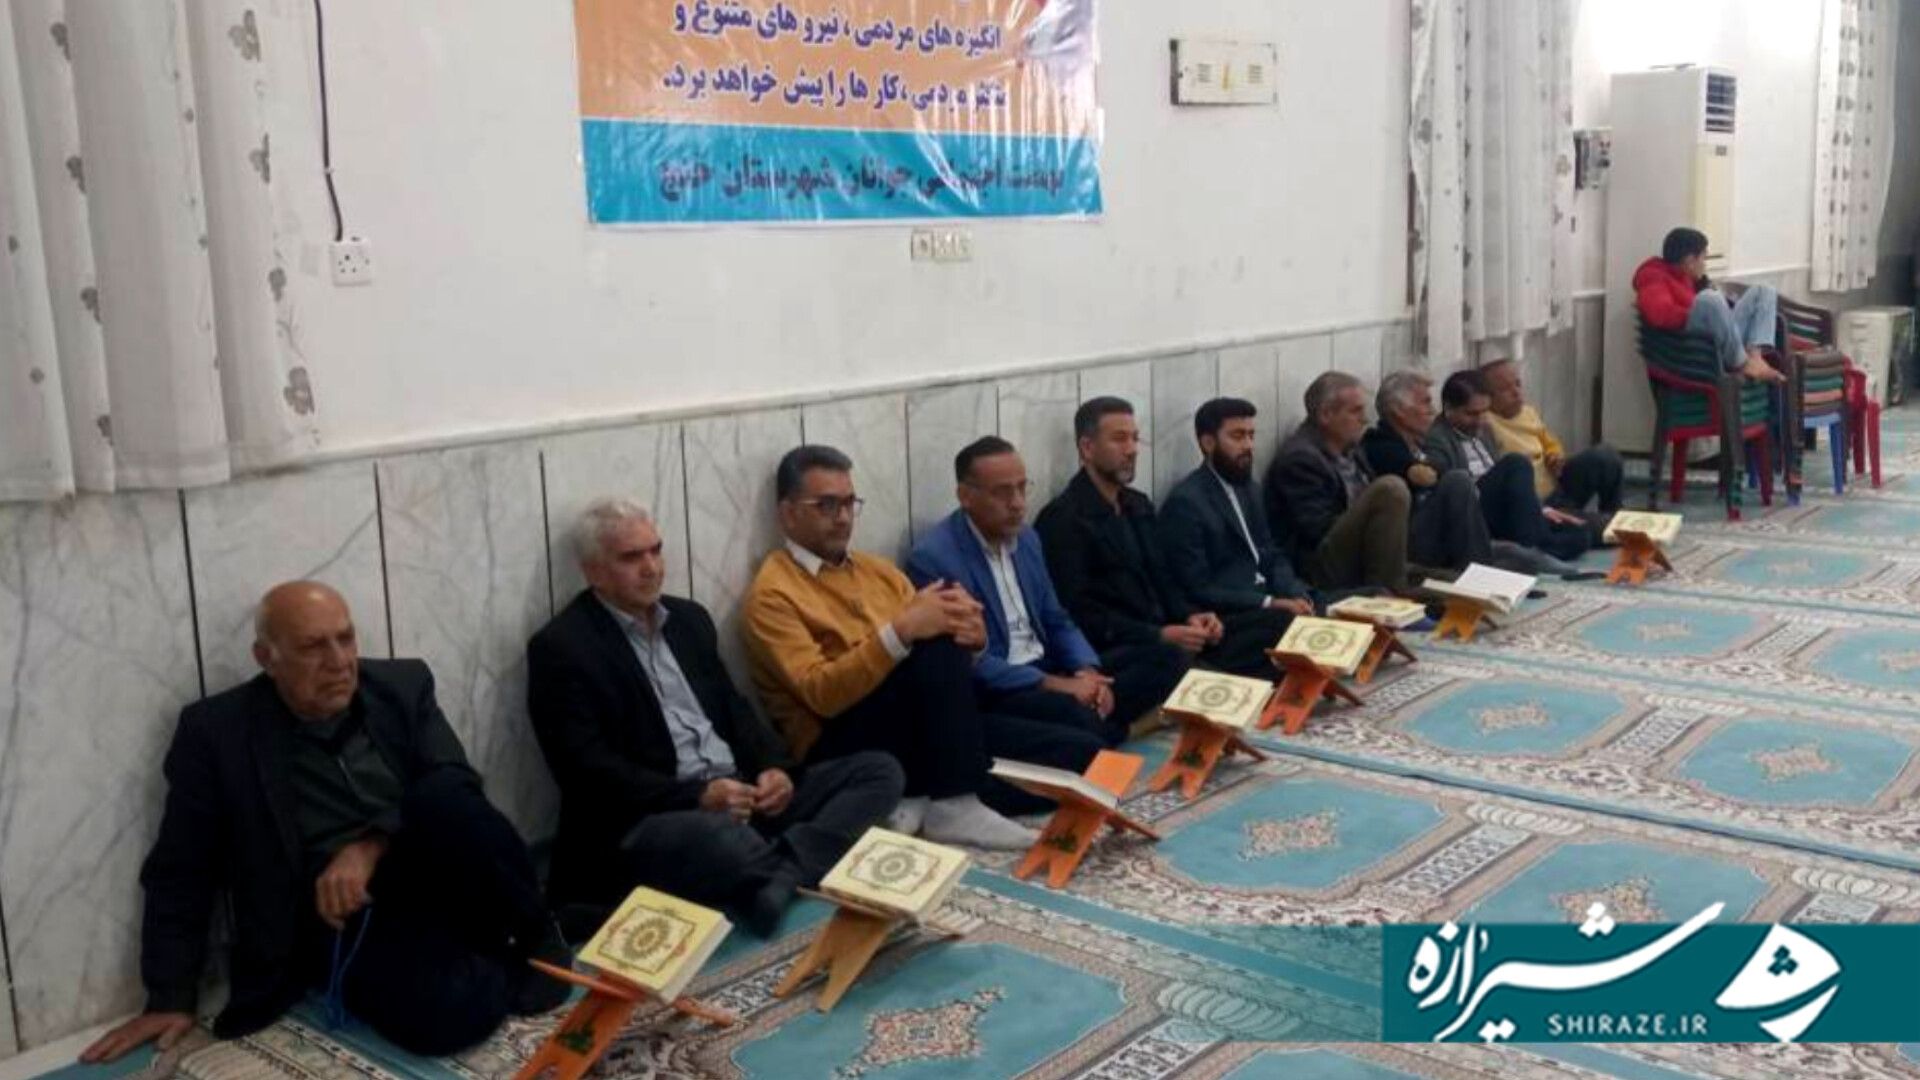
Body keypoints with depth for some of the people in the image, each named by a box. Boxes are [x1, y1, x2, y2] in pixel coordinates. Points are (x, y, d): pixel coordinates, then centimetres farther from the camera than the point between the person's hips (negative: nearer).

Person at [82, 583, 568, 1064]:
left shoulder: (404, 686, 6)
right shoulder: (216, 731, 0)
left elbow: (457, 786, -4)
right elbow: (182, 874, 4)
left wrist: (371, 846, -19)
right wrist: (171, 1000, 0)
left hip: (439, 879, 2)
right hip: (346, 917, -2)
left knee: (442, 798, -32)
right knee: (446, 1013, -33)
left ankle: (530, 937, -8)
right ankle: (509, 968, 0)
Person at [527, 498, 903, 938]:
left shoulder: (689, 617, 17)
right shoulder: (561, 647, -4)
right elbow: (587, 769, -13)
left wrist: (776, 768, -4)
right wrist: (697, 796, -22)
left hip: (742, 792, 8)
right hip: (649, 819, -8)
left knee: (880, 770, -9)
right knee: (720, 839, -43)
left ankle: (778, 876, -30)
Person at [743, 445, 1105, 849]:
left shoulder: (877, 569, 18)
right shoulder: (772, 593, -5)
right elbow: (821, 694, -18)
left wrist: (969, 632, -12)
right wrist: (901, 631, -28)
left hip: (924, 728, 7)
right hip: (846, 748, -7)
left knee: (1083, 754, -6)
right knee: (939, 644, -31)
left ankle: (920, 802, -11)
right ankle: (954, 807, -25)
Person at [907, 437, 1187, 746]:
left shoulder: (1026, 538, 11)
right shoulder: (933, 559, -15)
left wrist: (1086, 673, -6)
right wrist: (1056, 685, -22)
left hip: (1048, 669, 9)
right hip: (992, 691, -8)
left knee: (1167, 659, -2)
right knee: (1069, 712, -39)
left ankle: (1096, 722, -20)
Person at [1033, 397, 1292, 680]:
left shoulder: (1138, 505, 18)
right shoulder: (1063, 520, -9)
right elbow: (1078, 614, -15)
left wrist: (1190, 616, 0)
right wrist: (1159, 636, -21)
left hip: (1163, 638, 8)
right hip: (1116, 654, -8)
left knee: (1263, 641, -11)